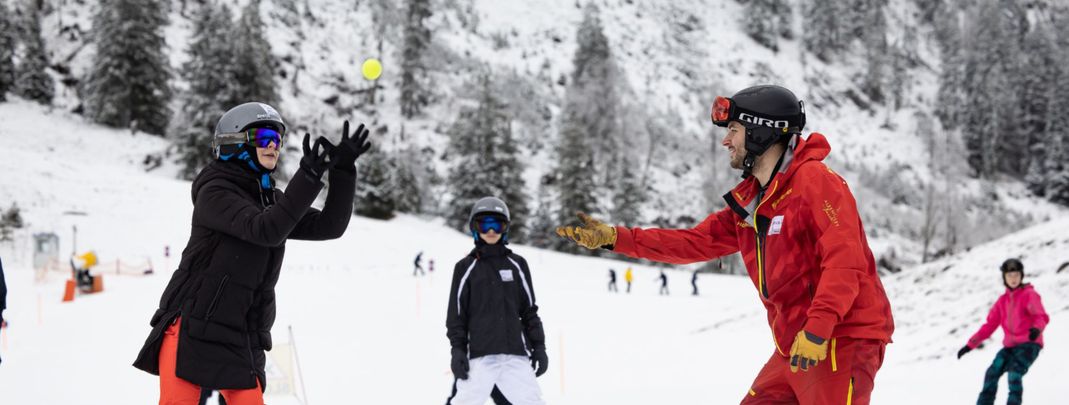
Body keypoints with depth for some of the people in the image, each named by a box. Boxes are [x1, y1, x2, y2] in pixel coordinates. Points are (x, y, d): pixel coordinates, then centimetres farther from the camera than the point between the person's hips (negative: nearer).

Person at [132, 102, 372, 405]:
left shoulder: (272, 200, 13)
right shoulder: (214, 192, -8)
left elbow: (329, 226, 5)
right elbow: (265, 230, -23)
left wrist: (343, 169, -5)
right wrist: (309, 177, -29)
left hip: (241, 340, 6)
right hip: (192, 328, -6)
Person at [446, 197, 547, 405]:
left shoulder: (517, 265, 12)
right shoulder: (466, 268, 6)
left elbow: (529, 310, 14)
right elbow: (456, 314, 4)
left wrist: (539, 346, 9)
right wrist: (457, 349, -4)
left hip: (515, 353, 2)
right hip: (479, 355, -2)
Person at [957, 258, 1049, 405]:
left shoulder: (1029, 295, -3)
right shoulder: (1002, 301, 14)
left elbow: (1041, 316, -16)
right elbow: (990, 325, 15)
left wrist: (1036, 328, -40)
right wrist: (970, 344, 9)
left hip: (1029, 344, -6)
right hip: (1010, 346, 6)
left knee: (1014, 375, -26)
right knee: (992, 374, -7)